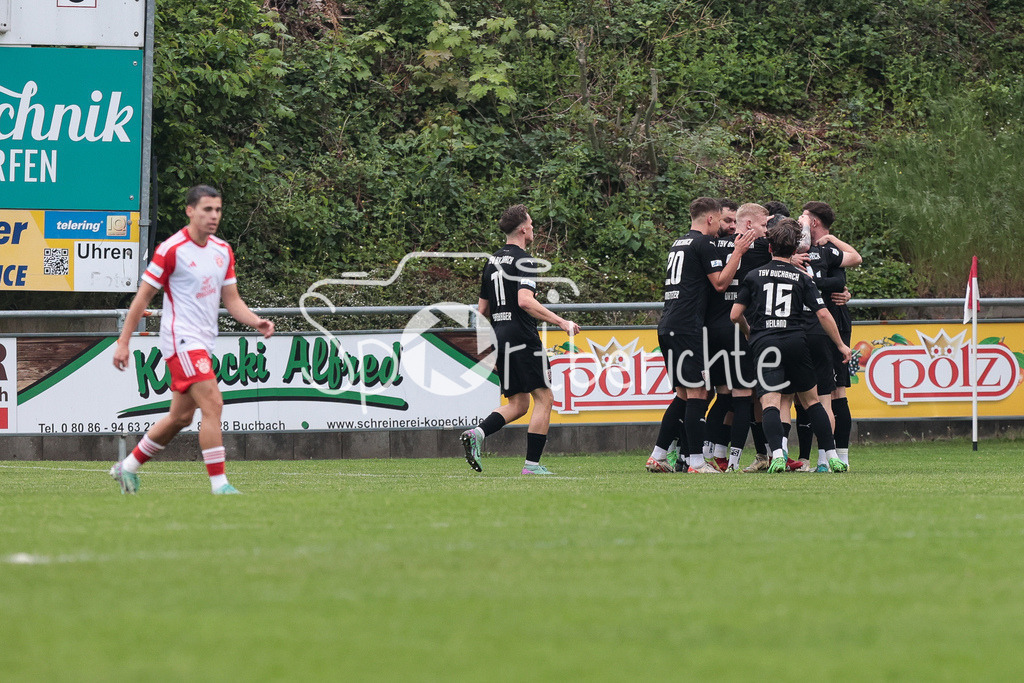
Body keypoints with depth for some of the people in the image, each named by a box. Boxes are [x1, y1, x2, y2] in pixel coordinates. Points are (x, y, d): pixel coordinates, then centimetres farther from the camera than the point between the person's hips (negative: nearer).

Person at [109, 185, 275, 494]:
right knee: (212, 404, -18)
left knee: (180, 416, 13)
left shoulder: (223, 251, 10)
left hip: (203, 342, 8)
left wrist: (257, 322, -7)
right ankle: (219, 484, -17)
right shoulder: (171, 250, -11)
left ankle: (129, 467, 29)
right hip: (181, 339, -8)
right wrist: (123, 342, -6)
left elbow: (232, 300, 13)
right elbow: (143, 297, -6)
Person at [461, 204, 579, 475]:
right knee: (544, 399, -1)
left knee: (518, 403, 12)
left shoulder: (492, 262, 15)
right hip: (522, 338, -8)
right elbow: (525, 300, -24)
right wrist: (560, 321, -22)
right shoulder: (523, 261, -10)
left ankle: (477, 433, -10)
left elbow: (482, 309, 19)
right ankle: (532, 464, -6)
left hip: (500, 339, 8)